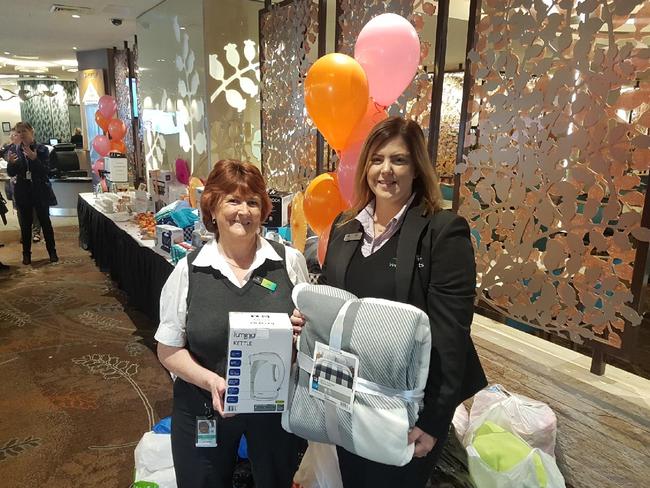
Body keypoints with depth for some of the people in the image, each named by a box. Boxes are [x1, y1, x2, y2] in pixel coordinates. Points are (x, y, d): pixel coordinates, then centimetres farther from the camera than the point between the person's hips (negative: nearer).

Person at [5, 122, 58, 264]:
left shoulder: (42, 149, -6)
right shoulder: (15, 150, 1)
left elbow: (45, 171, -12)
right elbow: (11, 173, 1)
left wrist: (34, 159, -27)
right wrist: (11, 163, -19)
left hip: (40, 191, -2)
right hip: (22, 193, 2)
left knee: (45, 222, 6)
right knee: (25, 224, 8)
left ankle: (52, 251, 17)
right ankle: (26, 254, 19)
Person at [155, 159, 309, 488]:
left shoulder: (290, 261, -6)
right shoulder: (188, 270, -7)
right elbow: (169, 349, -3)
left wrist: (303, 335, -18)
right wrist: (210, 381, -19)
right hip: (204, 411, 0)